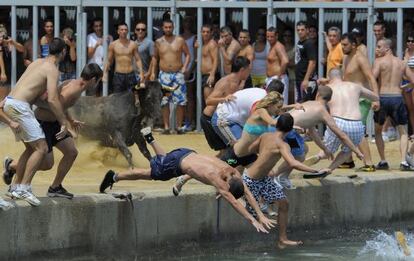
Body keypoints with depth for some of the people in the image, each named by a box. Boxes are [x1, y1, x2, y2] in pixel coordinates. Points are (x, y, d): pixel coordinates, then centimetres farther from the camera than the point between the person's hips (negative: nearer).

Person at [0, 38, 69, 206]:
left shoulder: (37, 63, 19)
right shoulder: (52, 69, -8)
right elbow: (52, 99, -15)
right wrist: (64, 123, -11)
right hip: (20, 107, -9)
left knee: (31, 148, 17)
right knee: (41, 148, -10)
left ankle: (17, 188, 17)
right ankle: (24, 188, -15)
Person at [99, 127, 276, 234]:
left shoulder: (233, 173, -19)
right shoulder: (217, 179, -38)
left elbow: (247, 193, -16)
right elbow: (234, 202, -43)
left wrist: (261, 215, -22)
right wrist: (252, 221, -46)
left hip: (188, 154, 7)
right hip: (176, 163, -7)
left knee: (163, 159, 36)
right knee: (149, 174, 10)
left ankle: (149, 137, 56)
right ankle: (114, 177, 26)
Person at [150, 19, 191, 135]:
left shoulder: (180, 41, 3)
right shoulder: (158, 42, 6)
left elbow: (187, 54, 8)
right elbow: (155, 57, 16)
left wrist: (184, 68, -5)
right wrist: (153, 72, 8)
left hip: (178, 74, -1)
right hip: (164, 74, 1)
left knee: (181, 101, -5)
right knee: (164, 102, -1)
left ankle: (179, 126, 2)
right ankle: (166, 127, 3)